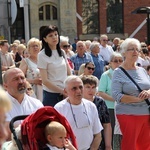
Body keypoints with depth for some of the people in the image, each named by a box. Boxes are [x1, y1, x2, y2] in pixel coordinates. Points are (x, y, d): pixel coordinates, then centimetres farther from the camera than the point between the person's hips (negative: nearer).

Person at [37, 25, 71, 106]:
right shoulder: (42, 55, -6)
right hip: (51, 94, -5)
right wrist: (62, 91, -12)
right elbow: (45, 81, -10)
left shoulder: (62, 53, 10)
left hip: (66, 93, 5)